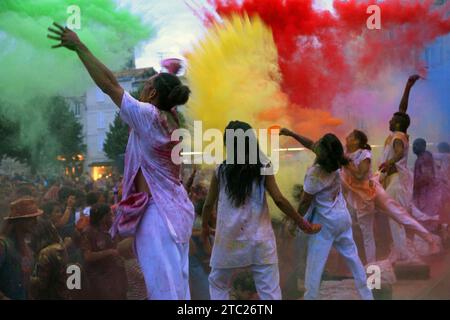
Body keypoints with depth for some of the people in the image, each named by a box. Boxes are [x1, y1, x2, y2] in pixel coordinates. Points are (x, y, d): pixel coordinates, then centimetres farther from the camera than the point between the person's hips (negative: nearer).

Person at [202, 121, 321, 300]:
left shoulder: (221, 170, -1)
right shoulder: (262, 169, -2)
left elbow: (209, 203, 6)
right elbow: (279, 200, -7)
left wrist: (205, 226, 23)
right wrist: (302, 223, 1)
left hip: (229, 239, 0)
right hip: (259, 239, 0)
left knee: (218, 284, 19)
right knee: (270, 290, 3)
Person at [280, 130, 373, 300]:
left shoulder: (315, 174, -26)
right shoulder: (335, 162, -7)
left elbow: (305, 203, -15)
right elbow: (311, 145, 8)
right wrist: (291, 134, 5)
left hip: (325, 222, -7)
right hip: (343, 217, 7)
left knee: (314, 265, 3)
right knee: (352, 257, 17)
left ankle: (310, 297, 7)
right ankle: (367, 295, 24)